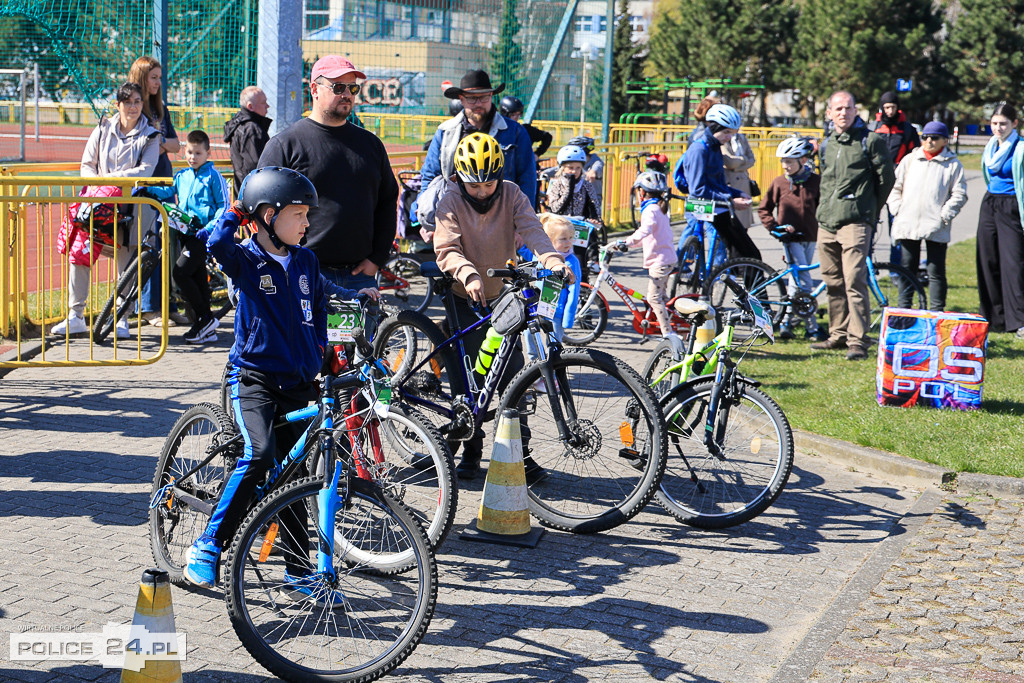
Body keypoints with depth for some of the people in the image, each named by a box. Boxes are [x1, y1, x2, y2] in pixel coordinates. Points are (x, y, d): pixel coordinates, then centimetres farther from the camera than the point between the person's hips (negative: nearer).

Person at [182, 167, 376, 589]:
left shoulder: (306, 262, 12)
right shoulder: (246, 260, -6)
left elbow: (319, 305, 27)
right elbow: (218, 244, -28)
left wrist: (320, 346, 15)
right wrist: (236, 213, -12)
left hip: (297, 383, 5)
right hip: (254, 377, -5)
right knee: (260, 455, -26)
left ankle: (299, 569, 15)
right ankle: (208, 547, -17)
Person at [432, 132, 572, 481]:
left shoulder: (511, 194, -7)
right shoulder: (451, 202, -12)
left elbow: (531, 229, -21)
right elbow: (446, 250, -21)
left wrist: (552, 259, -41)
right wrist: (468, 274, -42)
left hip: (503, 294, 1)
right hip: (465, 298, -1)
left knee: (513, 376, -2)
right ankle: (471, 450, 15)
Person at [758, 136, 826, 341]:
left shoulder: (816, 181, 1)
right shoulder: (779, 183, 0)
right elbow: (764, 209, 9)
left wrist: (821, 228, 1)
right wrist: (774, 227, -2)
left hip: (809, 237, 3)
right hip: (790, 238, -3)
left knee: (797, 282, 11)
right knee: (804, 282, -11)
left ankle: (786, 323, 23)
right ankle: (812, 327, -7)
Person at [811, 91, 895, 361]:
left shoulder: (870, 141, -2)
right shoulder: (827, 144, 17)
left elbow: (886, 177, 1)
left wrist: (870, 208, 9)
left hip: (855, 221, -7)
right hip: (826, 222, 7)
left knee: (854, 281, -13)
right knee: (833, 282, 11)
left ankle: (857, 340, -11)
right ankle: (839, 335, 21)